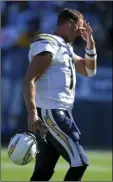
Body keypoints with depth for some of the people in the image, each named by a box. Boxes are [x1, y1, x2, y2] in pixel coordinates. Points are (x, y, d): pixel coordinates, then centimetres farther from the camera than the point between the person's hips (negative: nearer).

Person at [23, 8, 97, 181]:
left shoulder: (65, 48, 21)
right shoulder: (48, 45, -10)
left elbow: (89, 71, 29)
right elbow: (29, 80, -19)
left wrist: (90, 43, 15)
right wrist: (32, 113, -29)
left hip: (58, 113, 10)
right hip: (51, 113, -10)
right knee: (79, 163, -12)